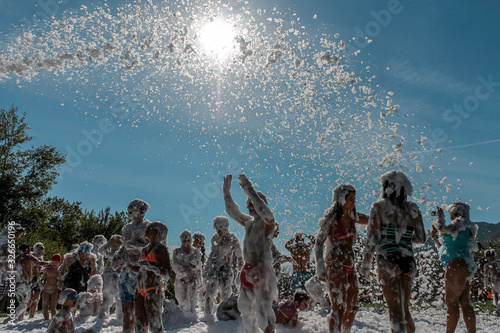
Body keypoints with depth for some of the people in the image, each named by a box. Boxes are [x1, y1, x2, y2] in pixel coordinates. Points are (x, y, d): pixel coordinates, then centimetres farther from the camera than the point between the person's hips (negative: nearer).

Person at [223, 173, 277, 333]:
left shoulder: (268, 222, -8)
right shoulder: (249, 222, 14)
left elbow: (262, 208, -28)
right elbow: (232, 211, 23)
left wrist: (248, 188, -27)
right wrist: (226, 191, 17)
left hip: (262, 271, -8)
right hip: (247, 270, 8)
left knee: (263, 307, -8)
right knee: (246, 306, 16)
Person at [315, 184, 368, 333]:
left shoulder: (353, 217, 10)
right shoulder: (331, 218, -9)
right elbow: (318, 244, -10)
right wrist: (320, 267, -18)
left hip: (349, 267, 7)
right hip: (335, 266, -7)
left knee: (352, 306, 13)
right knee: (338, 306, -12)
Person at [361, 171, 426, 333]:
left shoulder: (379, 207, -2)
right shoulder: (413, 209, 10)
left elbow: (372, 239, -7)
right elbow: (421, 238, 12)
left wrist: (366, 265, -2)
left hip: (388, 260, -5)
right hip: (408, 261, 5)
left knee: (395, 309, -2)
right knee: (404, 308, 19)